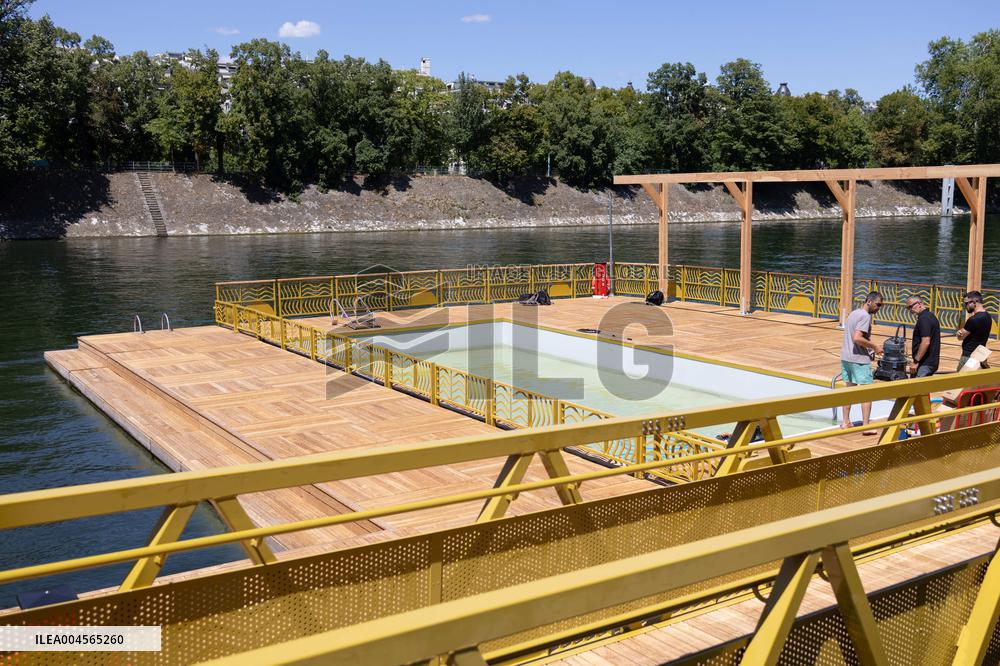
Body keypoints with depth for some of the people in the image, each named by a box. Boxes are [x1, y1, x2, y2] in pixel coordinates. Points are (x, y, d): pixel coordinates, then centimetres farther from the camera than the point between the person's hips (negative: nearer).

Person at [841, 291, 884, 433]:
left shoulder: (853, 314, 15)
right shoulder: (865, 316, -14)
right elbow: (857, 338, -24)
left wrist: (871, 345, 16)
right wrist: (874, 346, -14)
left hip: (845, 357, 9)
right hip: (860, 359, -9)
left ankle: (846, 422, 17)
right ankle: (866, 426, -4)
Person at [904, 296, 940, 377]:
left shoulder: (924, 318, -17)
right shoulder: (930, 315, 16)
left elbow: (926, 342, -23)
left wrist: (916, 361, -21)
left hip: (925, 364, -10)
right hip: (931, 362, 10)